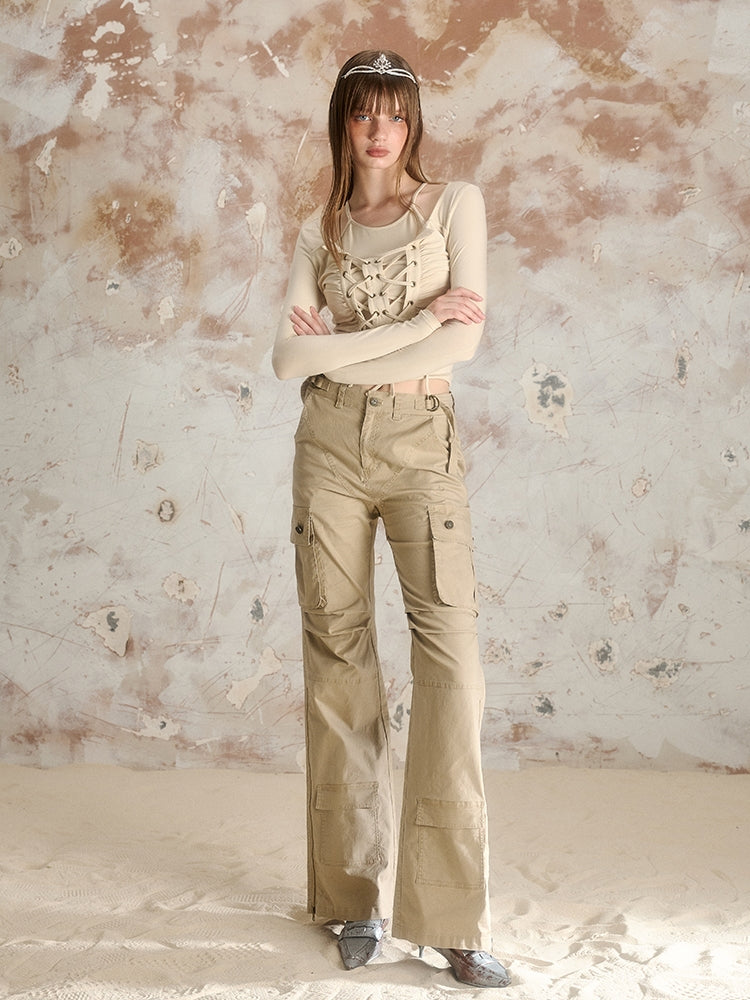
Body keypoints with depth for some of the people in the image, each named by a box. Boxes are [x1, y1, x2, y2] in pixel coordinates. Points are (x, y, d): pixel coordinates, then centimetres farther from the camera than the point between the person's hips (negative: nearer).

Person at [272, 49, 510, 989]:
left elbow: (465, 340, -7)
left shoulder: (454, 203, 6)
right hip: (331, 445, 3)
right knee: (338, 651, 1)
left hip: (422, 444, -2)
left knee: (450, 650, -11)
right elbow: (290, 356, -1)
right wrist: (421, 318, -8)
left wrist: (340, 350, -6)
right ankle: (358, 894, 10)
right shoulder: (319, 231, 13)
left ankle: (452, 918, -7)